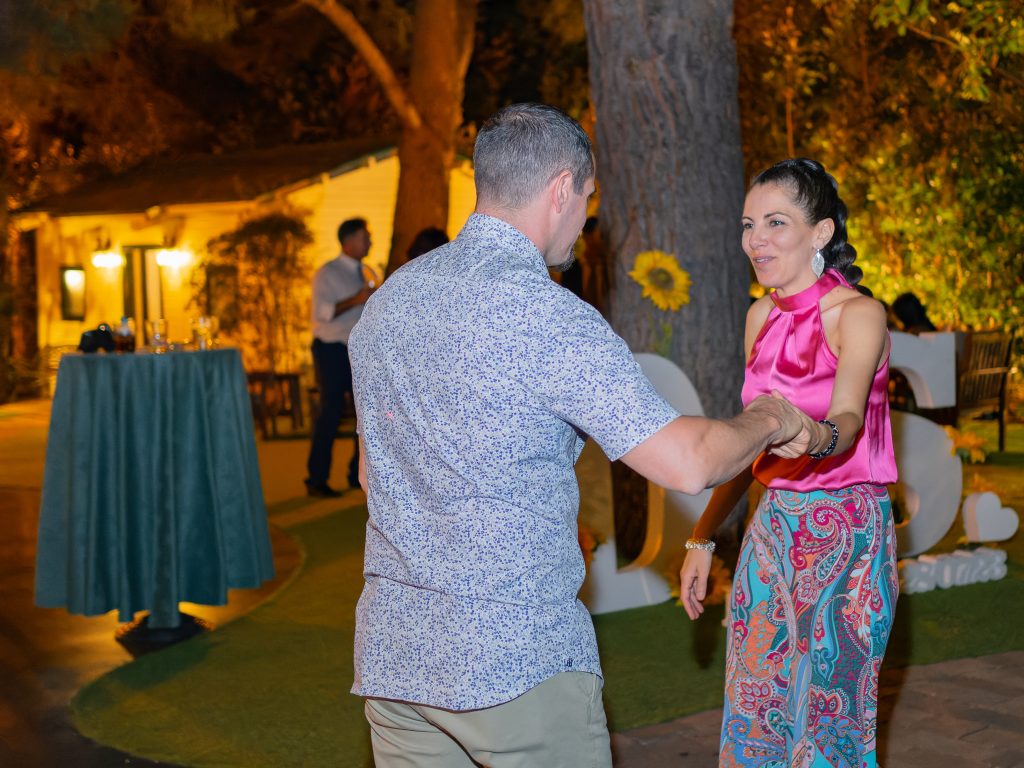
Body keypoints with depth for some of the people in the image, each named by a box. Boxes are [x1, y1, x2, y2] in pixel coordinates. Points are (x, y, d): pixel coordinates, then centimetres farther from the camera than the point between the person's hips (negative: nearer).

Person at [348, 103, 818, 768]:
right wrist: (766, 421, 2)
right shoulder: (549, 316, -16)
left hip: (393, 650, 7)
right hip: (519, 661, -7)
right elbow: (685, 463, -18)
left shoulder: (388, 298, 8)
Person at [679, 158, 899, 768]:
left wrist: (817, 438, -52)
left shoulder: (858, 314, -12)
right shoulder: (763, 316, 7)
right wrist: (703, 538, 10)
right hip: (773, 528, 6)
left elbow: (848, 419, -28)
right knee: (754, 713, 9)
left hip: (845, 536, -6)